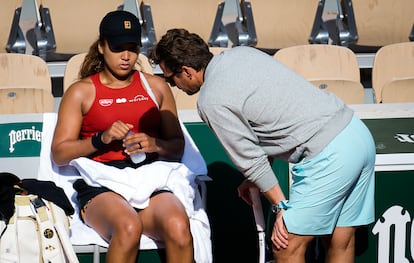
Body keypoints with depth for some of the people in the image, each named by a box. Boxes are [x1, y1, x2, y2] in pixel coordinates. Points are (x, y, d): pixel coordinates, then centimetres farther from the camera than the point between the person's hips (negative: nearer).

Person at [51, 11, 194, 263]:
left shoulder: (156, 87, 22)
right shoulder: (81, 92, 15)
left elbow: (178, 147, 19)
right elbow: (59, 153, 7)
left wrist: (155, 145, -4)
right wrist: (101, 139, -9)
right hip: (100, 184, -2)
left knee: (178, 227, -34)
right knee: (129, 227, -38)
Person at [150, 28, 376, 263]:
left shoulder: (211, 102, -10)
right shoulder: (241, 52, 16)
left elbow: (251, 160, -7)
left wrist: (281, 207, 3)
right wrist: (254, 179, 24)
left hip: (328, 156, -9)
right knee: (341, 243, 13)